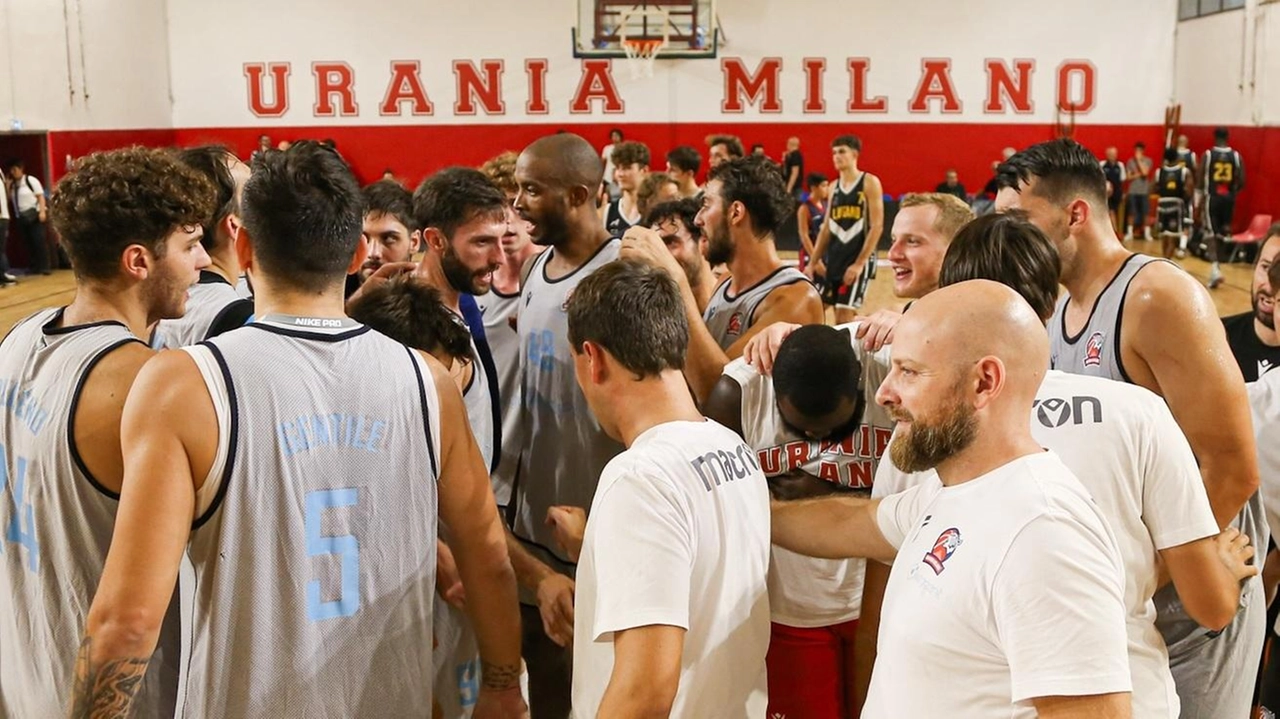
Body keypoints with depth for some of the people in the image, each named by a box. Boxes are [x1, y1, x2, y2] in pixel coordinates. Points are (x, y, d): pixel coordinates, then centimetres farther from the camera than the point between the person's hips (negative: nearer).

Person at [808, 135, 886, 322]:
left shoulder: (870, 183, -6)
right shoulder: (834, 187, 13)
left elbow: (877, 226, -12)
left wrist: (859, 263, -18)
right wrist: (813, 263, 9)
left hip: (858, 259, -6)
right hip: (832, 257, 6)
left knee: (845, 317, -8)